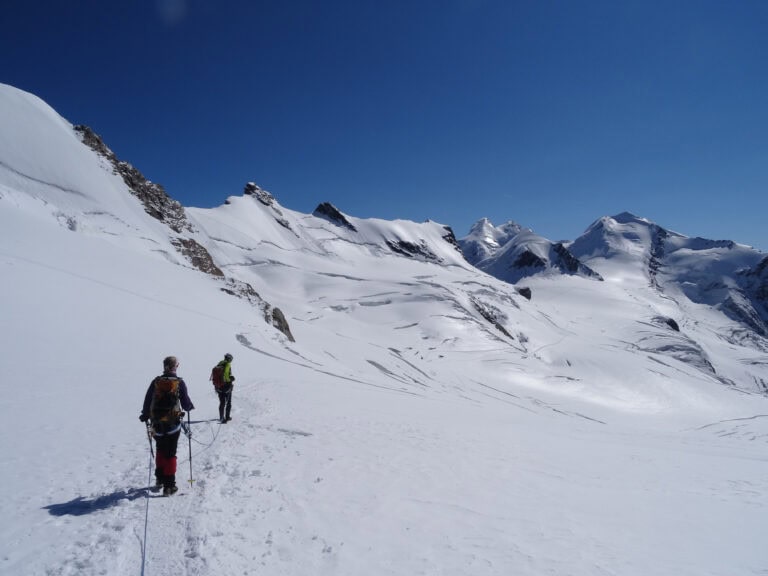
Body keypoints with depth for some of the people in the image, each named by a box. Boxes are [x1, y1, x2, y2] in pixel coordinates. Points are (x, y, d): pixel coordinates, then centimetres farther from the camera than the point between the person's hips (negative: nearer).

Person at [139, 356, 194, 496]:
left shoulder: (156, 382, -2)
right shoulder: (179, 383, -8)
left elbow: (147, 400, 6)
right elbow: (186, 403, -4)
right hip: (173, 424, -3)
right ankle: (169, 485, 3)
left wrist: (145, 415, 23)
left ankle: (160, 478, 32)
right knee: (170, 454, 4)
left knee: (160, 451, 24)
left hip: (157, 425, 3)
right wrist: (191, 407, 19)